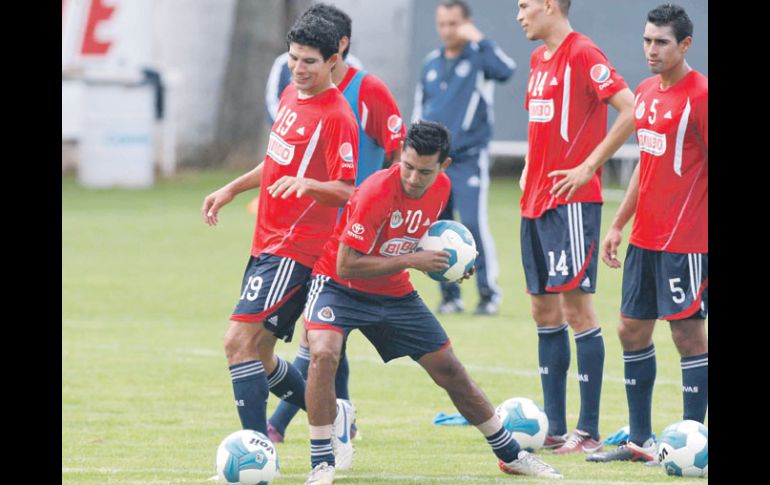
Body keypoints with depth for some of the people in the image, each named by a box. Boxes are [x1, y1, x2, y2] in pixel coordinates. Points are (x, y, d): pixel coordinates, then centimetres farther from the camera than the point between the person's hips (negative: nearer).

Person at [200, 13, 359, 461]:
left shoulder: (337, 116, -14)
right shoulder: (291, 96, 13)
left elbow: (345, 190, -19)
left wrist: (305, 183, -36)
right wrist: (232, 190, 29)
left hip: (296, 251, -9)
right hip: (267, 242, 9)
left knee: (240, 340, -19)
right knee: (259, 355, 14)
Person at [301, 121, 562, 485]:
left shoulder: (441, 188, -7)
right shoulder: (376, 192, -29)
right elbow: (346, 266, -28)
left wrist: (445, 262, -5)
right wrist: (411, 261, -28)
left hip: (394, 292, 6)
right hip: (341, 286, -6)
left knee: (449, 370, 9)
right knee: (323, 353, -33)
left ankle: (510, 454, 25)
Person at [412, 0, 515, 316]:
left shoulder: (478, 56, -2)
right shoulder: (431, 63, 14)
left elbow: (506, 70, -24)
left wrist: (479, 40, -21)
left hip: (469, 159, -5)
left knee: (474, 225, -14)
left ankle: (488, 293, -5)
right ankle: (450, 296, 13)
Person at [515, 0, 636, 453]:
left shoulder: (583, 54, -12)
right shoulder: (539, 59, 15)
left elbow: (630, 111, -19)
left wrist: (588, 166, -17)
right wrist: (529, 167, 15)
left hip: (572, 201, -9)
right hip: (536, 202, 9)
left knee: (576, 304, -8)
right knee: (544, 309, 9)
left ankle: (589, 432, -5)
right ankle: (555, 429, 13)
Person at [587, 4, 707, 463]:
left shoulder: (700, 94, -12)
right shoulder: (646, 92, 12)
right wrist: (619, 225, 20)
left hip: (685, 241, -9)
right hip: (645, 237, 9)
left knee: (689, 333, -4)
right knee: (632, 330, 10)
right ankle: (640, 440, 18)